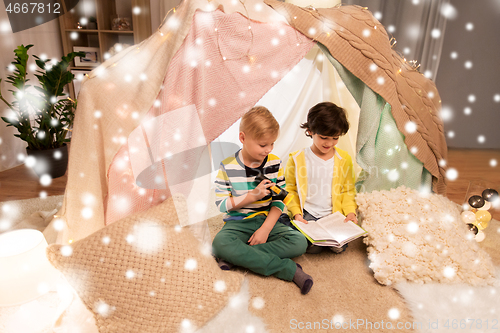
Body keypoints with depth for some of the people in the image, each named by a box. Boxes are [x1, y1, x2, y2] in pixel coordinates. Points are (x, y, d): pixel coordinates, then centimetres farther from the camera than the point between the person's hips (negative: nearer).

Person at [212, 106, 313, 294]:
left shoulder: (274, 163, 0)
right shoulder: (228, 167, -7)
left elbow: (279, 201, 0)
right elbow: (221, 204, -7)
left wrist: (265, 229, -13)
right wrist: (252, 196, -18)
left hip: (267, 220, 2)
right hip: (238, 222, -2)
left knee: (299, 242, -23)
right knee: (220, 242, -35)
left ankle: (236, 255, -23)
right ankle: (289, 270, -30)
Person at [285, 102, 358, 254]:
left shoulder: (344, 159, 4)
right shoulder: (296, 159, -5)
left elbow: (348, 191, 11)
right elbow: (290, 190, 1)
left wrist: (350, 212, -4)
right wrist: (296, 214, -11)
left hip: (334, 214, 3)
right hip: (307, 214, -2)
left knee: (339, 247, -16)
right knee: (313, 247, -22)